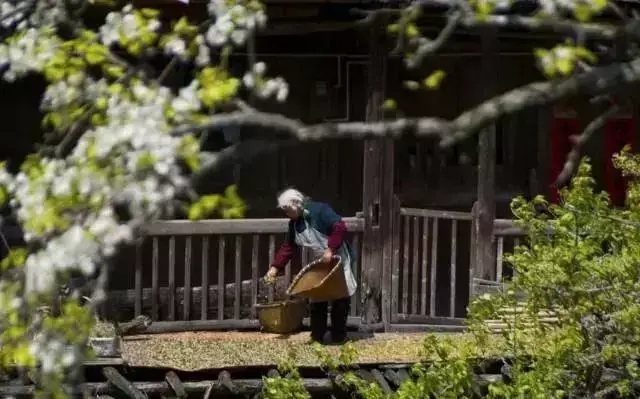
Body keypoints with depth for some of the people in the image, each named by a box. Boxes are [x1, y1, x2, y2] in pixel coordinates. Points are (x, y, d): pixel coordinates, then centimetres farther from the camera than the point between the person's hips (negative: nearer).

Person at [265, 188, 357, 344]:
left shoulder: (319, 210, -22)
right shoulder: (294, 224, 4)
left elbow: (340, 228, -29)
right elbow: (287, 247, 8)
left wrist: (330, 249, -32)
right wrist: (275, 267, 0)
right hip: (321, 263, 8)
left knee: (340, 299, -1)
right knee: (317, 299, 7)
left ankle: (339, 337, 6)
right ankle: (317, 338, 14)